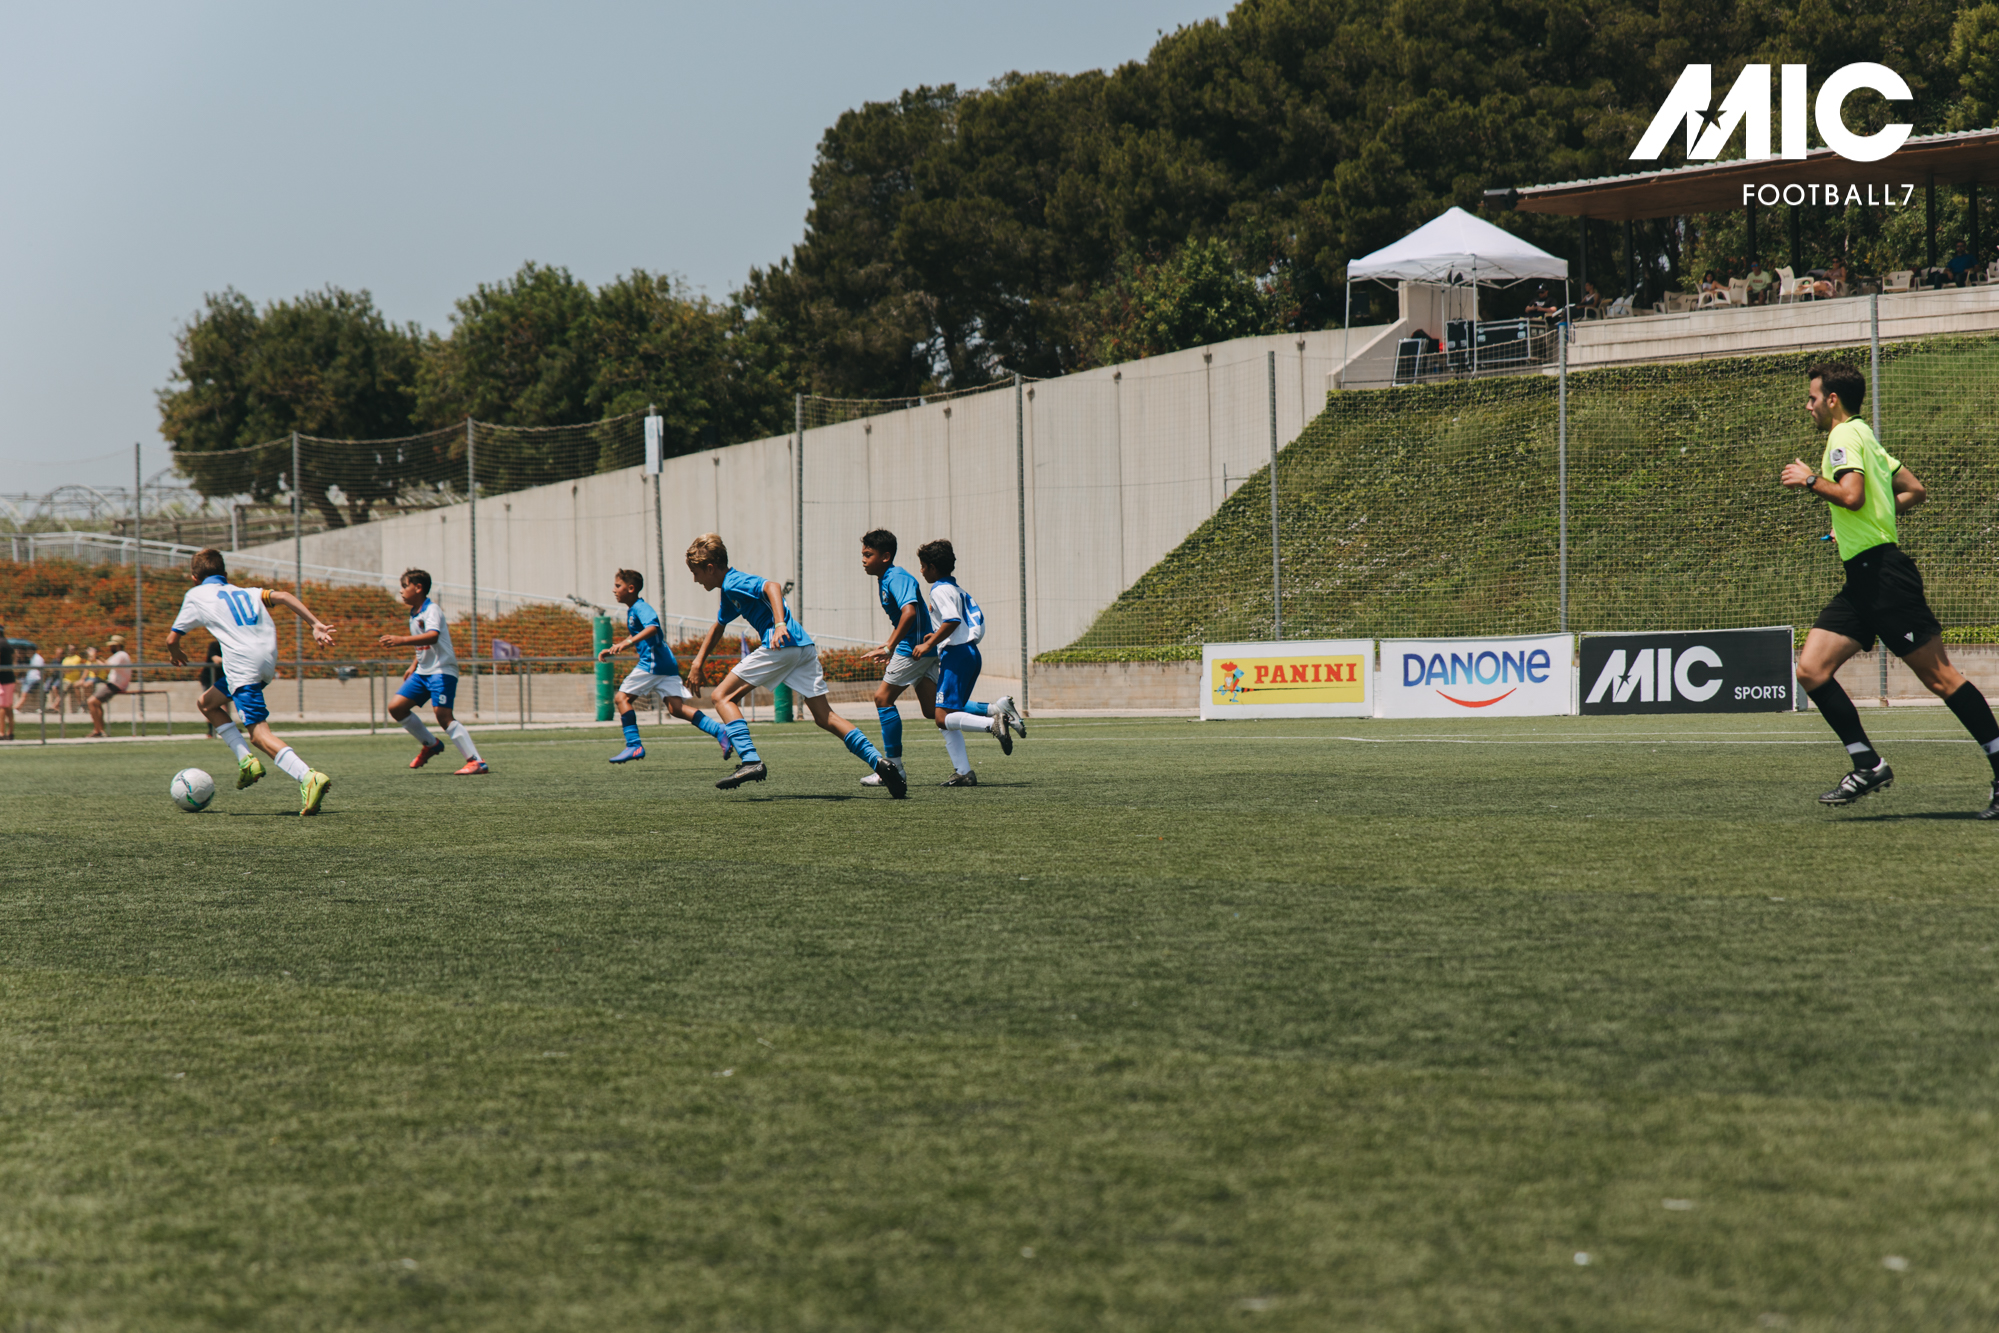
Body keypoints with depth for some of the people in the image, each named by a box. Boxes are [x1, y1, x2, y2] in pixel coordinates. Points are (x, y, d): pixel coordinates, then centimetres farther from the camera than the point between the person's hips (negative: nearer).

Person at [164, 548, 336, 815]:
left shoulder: (196, 595, 16)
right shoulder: (246, 592, 28)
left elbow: (172, 639, 16)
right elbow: (282, 597, 11)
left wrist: (176, 653, 40)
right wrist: (317, 624, 4)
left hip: (242, 664, -7)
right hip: (268, 660, 7)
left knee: (259, 732, -11)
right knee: (206, 703, 23)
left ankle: (309, 777, -30)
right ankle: (245, 759, 9)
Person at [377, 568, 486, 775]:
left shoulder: (432, 610, -13)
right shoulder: (414, 615, 16)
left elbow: (432, 636, -32)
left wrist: (401, 640, -40)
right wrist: (414, 666, 20)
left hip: (441, 670, -10)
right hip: (423, 672, 10)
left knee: (443, 715, -22)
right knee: (395, 707, 4)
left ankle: (476, 762, -24)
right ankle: (430, 744, 18)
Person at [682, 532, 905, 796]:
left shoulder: (733, 583, -2)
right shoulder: (730, 591, 28)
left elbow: (772, 586, -21)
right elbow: (718, 625, 45)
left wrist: (780, 624, -34)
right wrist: (698, 662, 47)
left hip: (781, 645, -10)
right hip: (804, 646, 10)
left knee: (722, 696, -2)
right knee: (824, 716, 6)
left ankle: (751, 761, -16)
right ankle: (877, 760, -8)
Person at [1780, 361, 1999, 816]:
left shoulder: (1846, 435, -8)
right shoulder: (1864, 437, 21)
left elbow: (1851, 494, -25)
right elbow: (1914, 491, 25)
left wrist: (1810, 480, -11)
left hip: (1882, 572, -10)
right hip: (1862, 581, 10)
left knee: (1939, 676, -8)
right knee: (1811, 670, 0)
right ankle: (1868, 766, -1)